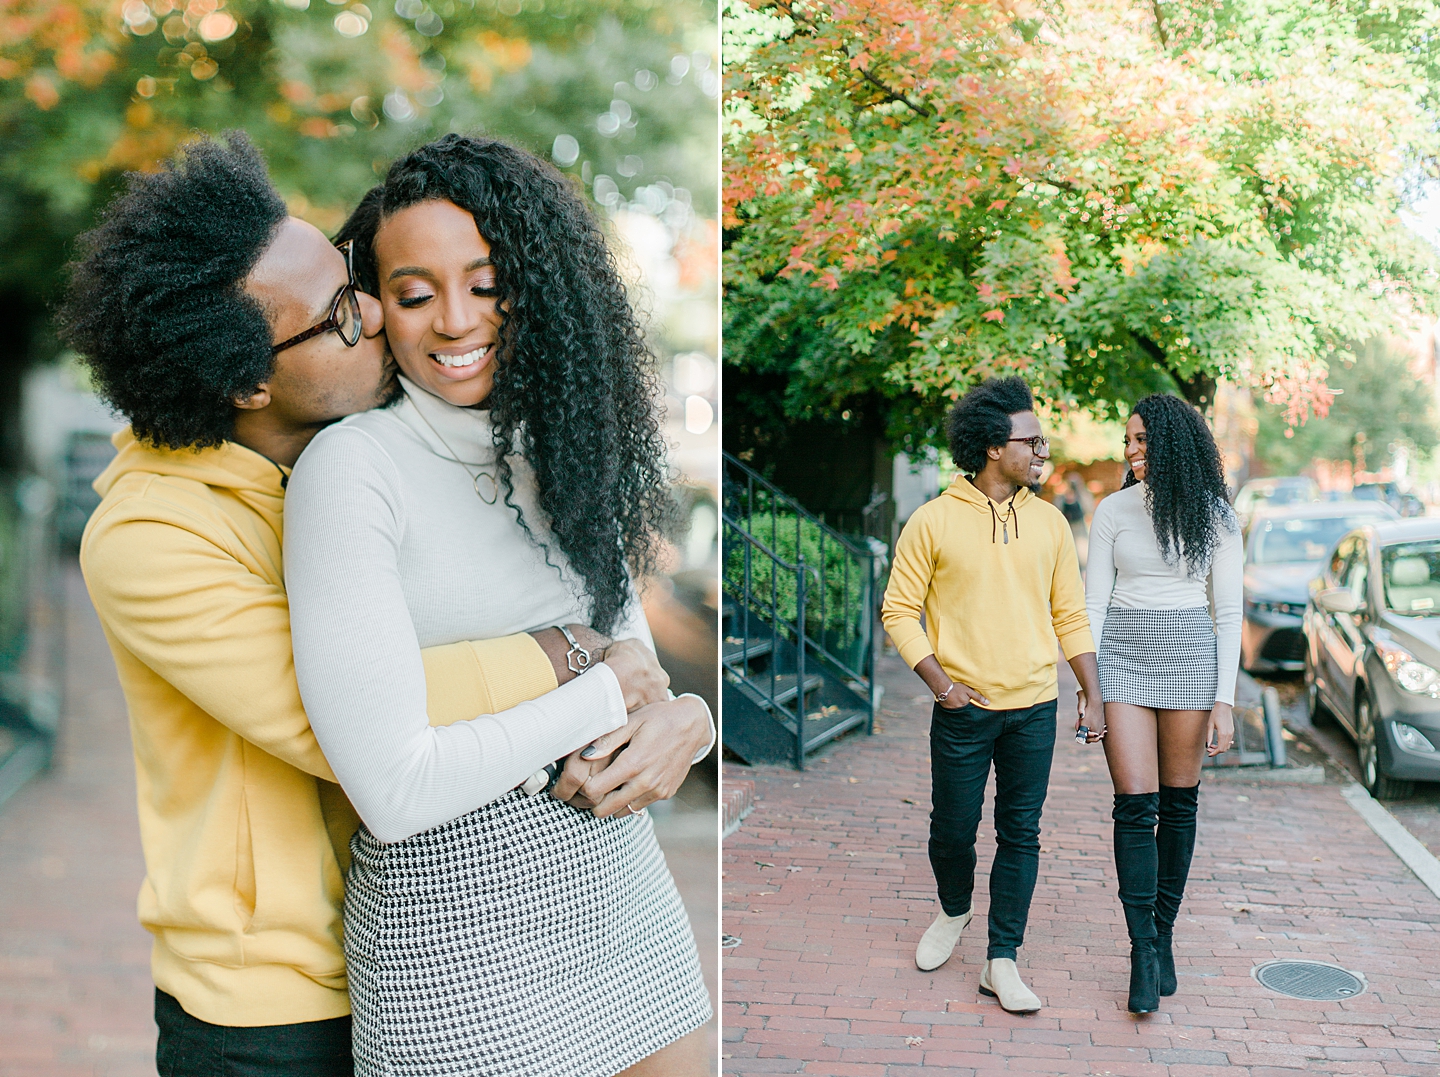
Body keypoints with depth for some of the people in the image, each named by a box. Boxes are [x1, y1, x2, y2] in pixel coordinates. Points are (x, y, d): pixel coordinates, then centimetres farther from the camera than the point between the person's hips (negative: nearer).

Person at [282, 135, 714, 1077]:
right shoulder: (354, 466, -14)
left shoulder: (564, 458, 7)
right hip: (459, 944, -6)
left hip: (631, 897, 6)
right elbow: (396, 793, -20)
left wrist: (684, 722, -14)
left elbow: (641, 670, 8)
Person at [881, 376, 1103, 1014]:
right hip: (964, 707, -2)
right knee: (953, 828, 9)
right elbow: (899, 610, -3)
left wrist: (1091, 691, 6)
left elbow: (1070, 614, 11)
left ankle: (1002, 961, 14)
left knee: (1021, 833, 4)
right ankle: (954, 912, 39)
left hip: (1034, 708, 3)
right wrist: (939, 681, -11)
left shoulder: (1048, 521, 5)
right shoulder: (934, 522, -6)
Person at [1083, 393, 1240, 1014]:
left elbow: (1229, 612, 1)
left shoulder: (1214, 516, 1)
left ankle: (1164, 934, 21)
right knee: (1135, 804, -7)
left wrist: (1224, 701, -4)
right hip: (1125, 654, 0)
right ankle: (1143, 952, -3)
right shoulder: (1113, 510, 2)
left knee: (1178, 803, 7)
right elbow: (1094, 603, 3)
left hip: (1191, 658, 0)